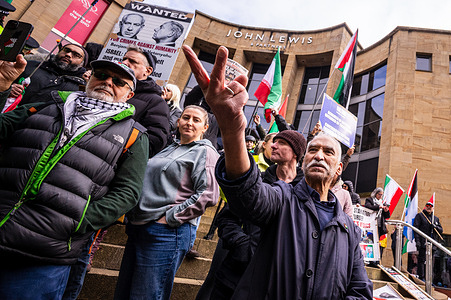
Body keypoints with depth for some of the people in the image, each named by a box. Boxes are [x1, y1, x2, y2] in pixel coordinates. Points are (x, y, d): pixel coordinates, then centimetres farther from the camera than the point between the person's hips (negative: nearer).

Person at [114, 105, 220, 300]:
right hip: (139, 229, 8)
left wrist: (171, 217, -16)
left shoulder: (204, 152, -6)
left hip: (168, 232, -8)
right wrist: (133, 214, 14)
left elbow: (208, 195, -17)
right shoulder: (169, 149, 17)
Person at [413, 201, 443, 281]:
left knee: (431, 261, 8)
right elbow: (415, 228, -4)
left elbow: (441, 230, 17)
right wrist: (417, 240, -14)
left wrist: (435, 227, -6)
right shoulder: (420, 215, 4)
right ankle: (421, 277, -5)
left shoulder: (436, 218, 21)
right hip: (423, 243, -5)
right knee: (422, 260, -8)